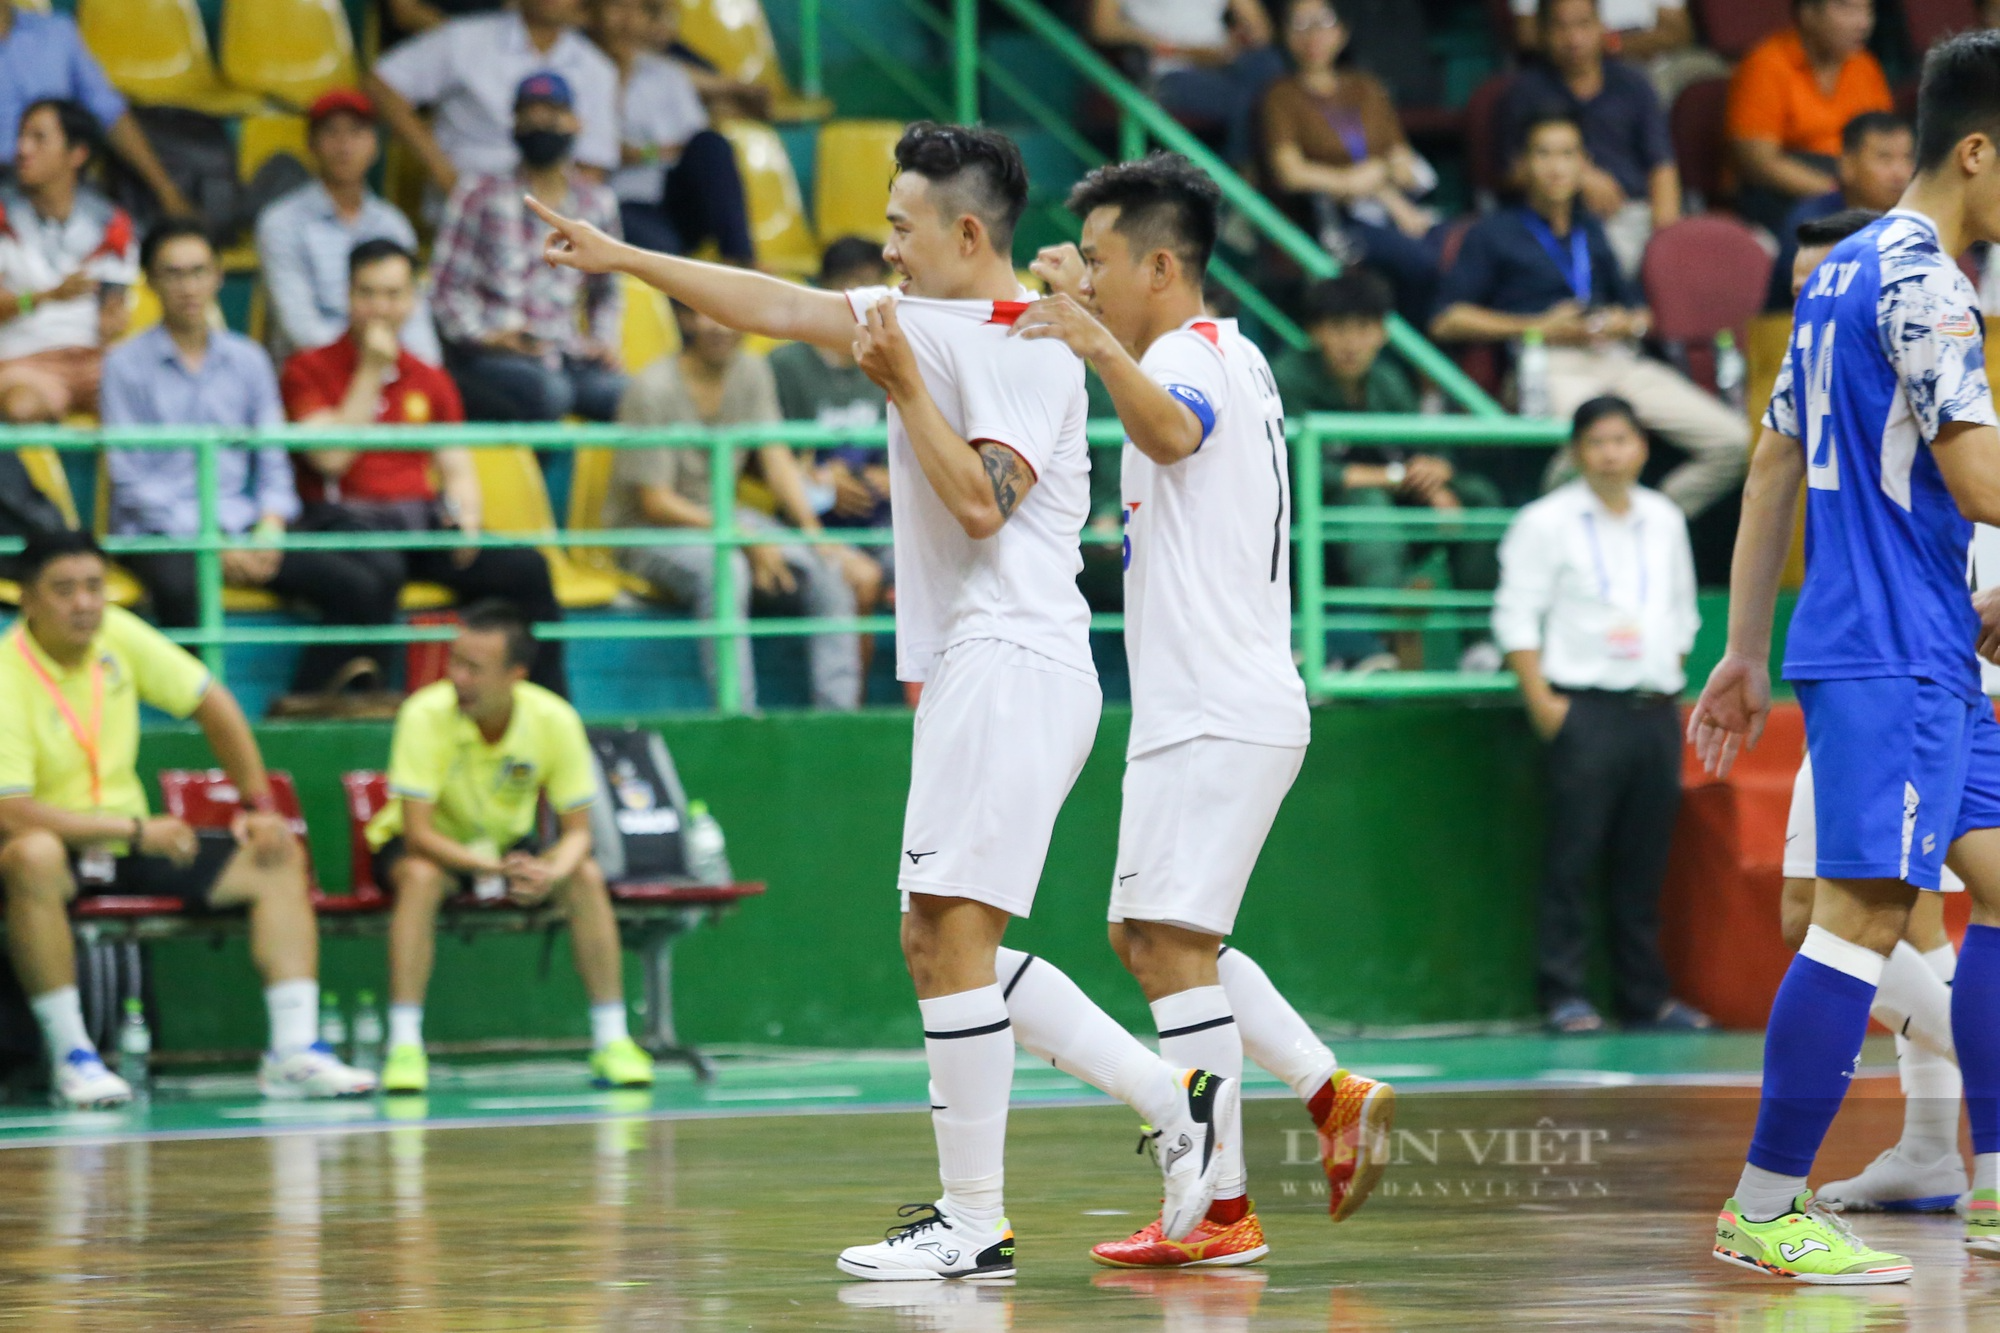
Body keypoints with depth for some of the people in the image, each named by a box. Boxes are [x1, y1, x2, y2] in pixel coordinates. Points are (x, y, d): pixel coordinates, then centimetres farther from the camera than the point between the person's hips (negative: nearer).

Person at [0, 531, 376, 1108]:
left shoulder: (117, 634, -3)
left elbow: (212, 705, 8)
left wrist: (260, 807, 2)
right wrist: (136, 830, -26)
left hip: (130, 843, 7)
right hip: (58, 851, -7)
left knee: (280, 860, -6)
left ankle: (294, 1052, -15)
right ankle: (71, 1058, -31)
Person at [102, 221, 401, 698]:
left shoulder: (248, 360, 15)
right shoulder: (126, 365, 1)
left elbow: (273, 462, 14)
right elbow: (130, 479, -5)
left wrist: (269, 529, -7)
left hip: (240, 525, 4)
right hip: (156, 531, -4)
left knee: (362, 587, -17)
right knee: (178, 586, -41)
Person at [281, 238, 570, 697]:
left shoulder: (431, 381, 20)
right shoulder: (309, 370, 5)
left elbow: (457, 470, 18)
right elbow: (331, 459, -10)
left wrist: (465, 516, -6)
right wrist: (370, 373, -8)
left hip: (424, 519, 5)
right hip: (345, 518, -5)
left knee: (524, 566, -20)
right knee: (379, 569, -41)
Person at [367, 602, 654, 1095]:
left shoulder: (555, 721, -21)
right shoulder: (426, 715, -28)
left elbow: (576, 832, -15)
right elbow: (417, 833, -30)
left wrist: (552, 871, -39)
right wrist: (493, 868, -46)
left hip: (507, 843, 3)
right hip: (433, 846, -3)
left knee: (586, 877, -24)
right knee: (421, 877, -36)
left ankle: (611, 1040, -16)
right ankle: (404, 1046, -36)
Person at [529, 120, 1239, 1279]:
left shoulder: (1026, 344, -10)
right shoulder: (917, 319, 17)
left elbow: (983, 501, -19)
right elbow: (776, 306, 22)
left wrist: (903, 384, -15)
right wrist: (625, 259, 24)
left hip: (1011, 661, -10)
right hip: (967, 671, 10)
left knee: (953, 941, -11)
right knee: (938, 946, 8)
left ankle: (973, 1220, -8)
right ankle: (1175, 1101, 10)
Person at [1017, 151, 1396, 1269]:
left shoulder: (1188, 357, -13)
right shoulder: (1232, 356, 18)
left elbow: (1171, 429, -38)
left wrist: (1100, 346, -55)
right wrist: (1078, 301, 47)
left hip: (1216, 713, -10)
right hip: (1208, 707, 10)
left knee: (1172, 942, -11)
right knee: (1150, 938, 16)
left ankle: (1221, 1212, -12)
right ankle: (1337, 1097, 14)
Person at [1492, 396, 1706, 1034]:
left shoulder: (1665, 521, 14)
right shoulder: (1548, 522, -1)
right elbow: (1517, 615, -4)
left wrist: (1672, 681, 12)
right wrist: (1541, 699, -11)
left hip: (1656, 711, 5)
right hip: (1585, 710, -5)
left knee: (1644, 862, 6)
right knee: (1574, 855, -7)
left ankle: (1645, 994, 12)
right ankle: (1564, 995, -4)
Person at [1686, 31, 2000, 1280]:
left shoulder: (1849, 268, 16)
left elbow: (1775, 465, 20)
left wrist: (1747, 654, 22)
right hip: (1890, 653, -10)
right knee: (1866, 913, -10)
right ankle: (1766, 1210, -8)